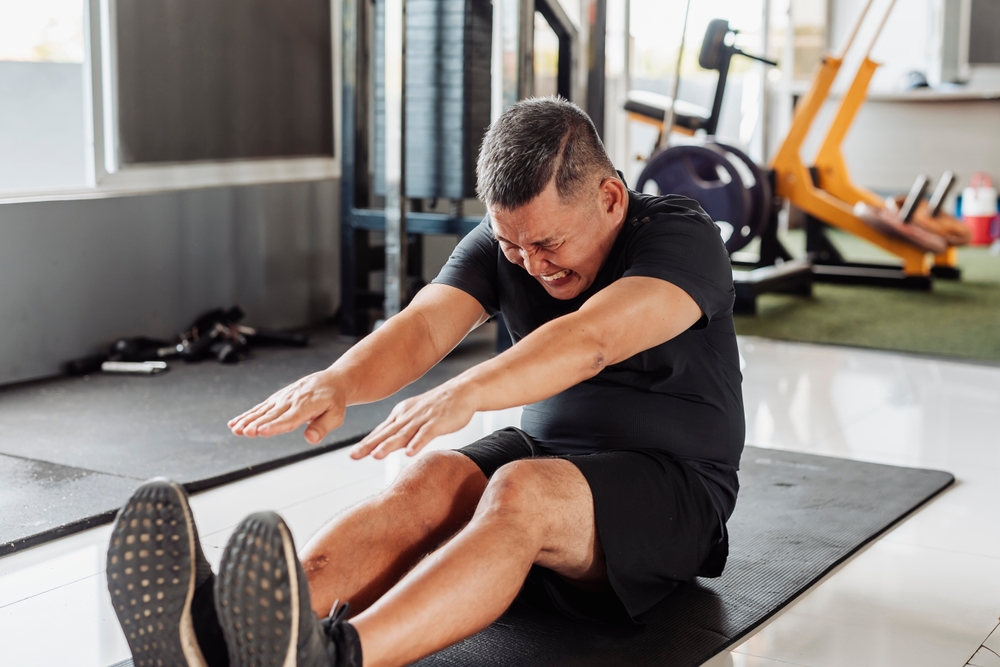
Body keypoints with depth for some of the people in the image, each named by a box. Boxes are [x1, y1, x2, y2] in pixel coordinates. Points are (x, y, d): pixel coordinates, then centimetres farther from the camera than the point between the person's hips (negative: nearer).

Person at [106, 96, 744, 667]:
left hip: (675, 487, -4)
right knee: (430, 480, -29)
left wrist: (465, 394, -52)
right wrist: (338, 382, -40)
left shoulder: (683, 239, -15)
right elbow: (423, 325, -18)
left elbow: (591, 340, -35)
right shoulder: (504, 242, 1)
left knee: (521, 492, -37)